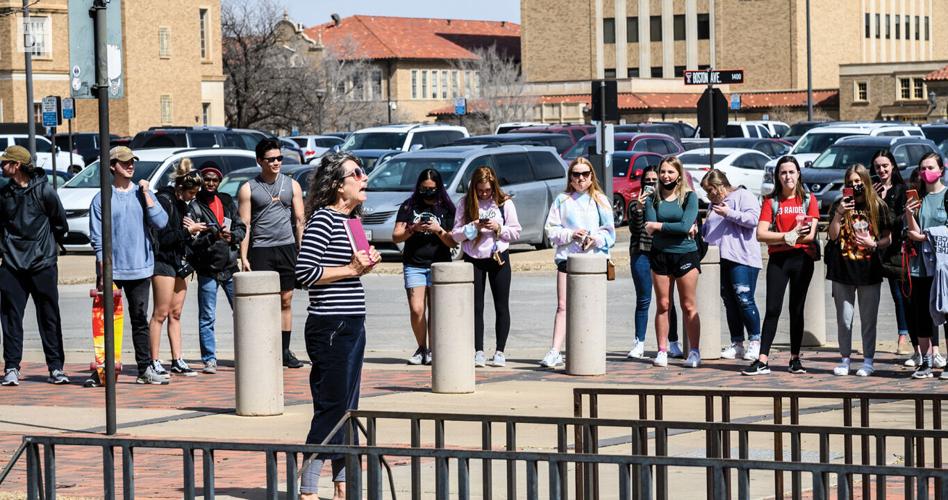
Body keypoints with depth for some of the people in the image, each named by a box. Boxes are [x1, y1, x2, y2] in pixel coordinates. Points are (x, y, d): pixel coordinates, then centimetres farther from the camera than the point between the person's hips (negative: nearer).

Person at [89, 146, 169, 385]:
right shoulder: (102, 199, 0)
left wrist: (146, 194, -6)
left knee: (140, 320, 8)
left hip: (140, 270, 3)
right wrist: (103, 271, -10)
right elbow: (97, 238, -2)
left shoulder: (143, 193, 9)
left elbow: (160, 222, -3)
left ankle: (145, 369, 11)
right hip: (112, 271, -3)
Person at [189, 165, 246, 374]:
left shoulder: (227, 202, 12)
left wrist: (232, 236, -5)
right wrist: (213, 236, -23)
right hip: (207, 269, -4)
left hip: (230, 267, 4)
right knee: (207, 318, -1)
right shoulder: (194, 206, -4)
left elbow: (241, 227, 16)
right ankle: (209, 359, 4)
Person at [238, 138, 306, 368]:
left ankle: (285, 351, 12)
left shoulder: (292, 185, 9)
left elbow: (299, 221, 11)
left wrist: (302, 251, 4)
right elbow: (245, 225, 0)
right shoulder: (248, 189, 2)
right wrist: (243, 257, -7)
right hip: (260, 250, -3)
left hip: (287, 248, 3)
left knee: (286, 301, 5)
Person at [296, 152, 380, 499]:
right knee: (331, 408, -7)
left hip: (352, 324, 9)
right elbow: (304, 272, -20)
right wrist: (351, 269, -15)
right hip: (329, 326, -9)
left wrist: (364, 264, 7)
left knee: (348, 408, 14)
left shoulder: (351, 219, 15)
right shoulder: (323, 218, -13)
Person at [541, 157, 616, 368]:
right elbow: (551, 230, 3)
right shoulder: (562, 200, 8)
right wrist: (571, 234, -12)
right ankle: (555, 352, -11)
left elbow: (609, 232, 6)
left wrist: (596, 239, -13)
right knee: (563, 306, -7)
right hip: (567, 256, -1)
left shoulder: (600, 200, 9)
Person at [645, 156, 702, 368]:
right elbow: (649, 228, -7)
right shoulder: (653, 198, 6)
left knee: (689, 306, -1)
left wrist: (658, 226, -8)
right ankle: (662, 351, 8)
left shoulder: (689, 197, -1)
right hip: (660, 255, 2)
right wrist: (678, 228, -13)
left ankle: (694, 352, 2)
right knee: (662, 305, 4)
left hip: (686, 254, -2)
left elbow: (686, 226, -13)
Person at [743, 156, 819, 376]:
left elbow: (810, 234, -5)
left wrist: (781, 237, -9)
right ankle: (762, 361, -9)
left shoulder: (808, 199, 5)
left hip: (802, 258, 1)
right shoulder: (771, 200, 4)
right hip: (778, 259, -1)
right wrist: (790, 236, -15)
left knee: (797, 309, 7)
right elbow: (761, 234, -7)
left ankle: (795, 359, 13)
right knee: (772, 309, -6)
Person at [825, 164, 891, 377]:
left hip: (869, 270, -1)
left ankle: (868, 361, 11)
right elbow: (833, 236, -1)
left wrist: (873, 244, -13)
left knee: (869, 319, 3)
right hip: (843, 270, 1)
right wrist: (839, 214, -14)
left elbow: (887, 239, 6)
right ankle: (845, 360, 13)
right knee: (844, 318, 3)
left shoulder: (878, 206, 4)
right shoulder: (839, 205, 6)